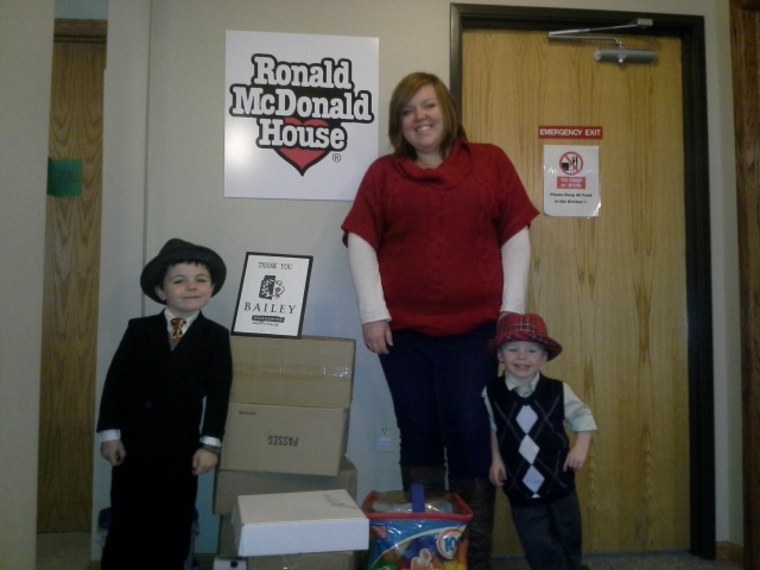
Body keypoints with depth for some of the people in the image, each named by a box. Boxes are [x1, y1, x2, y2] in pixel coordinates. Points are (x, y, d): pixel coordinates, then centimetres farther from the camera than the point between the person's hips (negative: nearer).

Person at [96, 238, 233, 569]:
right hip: (132, 443, 1)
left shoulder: (216, 337, -3)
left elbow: (218, 393, -7)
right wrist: (110, 432, -4)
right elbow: (116, 381, 0)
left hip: (181, 448, -1)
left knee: (173, 527, 9)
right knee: (125, 522, 12)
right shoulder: (139, 329, 1)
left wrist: (210, 444, -12)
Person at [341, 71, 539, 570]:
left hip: (476, 327, -1)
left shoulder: (491, 162, 8)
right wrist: (373, 314, -4)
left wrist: (513, 310, -2)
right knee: (419, 433, 7)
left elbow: (516, 236, 5)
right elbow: (361, 241, 4)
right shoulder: (382, 173, 9)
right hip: (404, 328, 1)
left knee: (471, 434, 1)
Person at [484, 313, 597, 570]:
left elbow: (582, 416, 0)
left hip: (559, 484, 1)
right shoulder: (492, 393, -11)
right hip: (521, 490, -1)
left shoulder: (558, 391, -12)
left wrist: (581, 446, -13)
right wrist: (496, 459, -2)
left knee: (569, 543, 20)